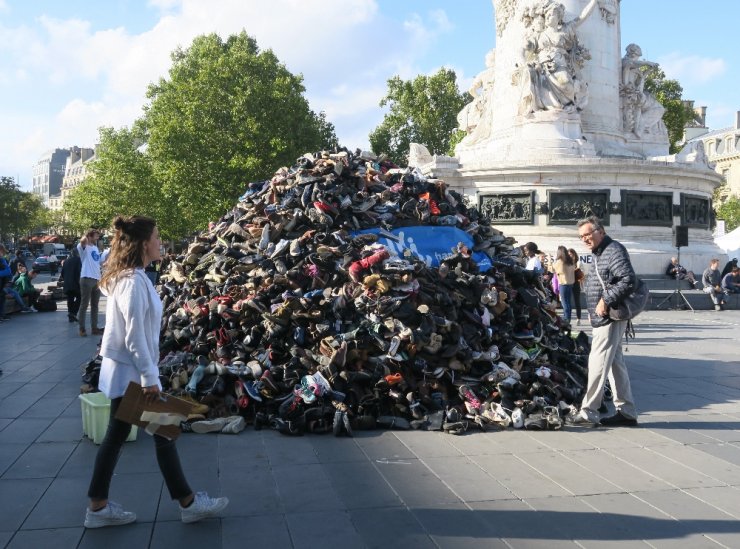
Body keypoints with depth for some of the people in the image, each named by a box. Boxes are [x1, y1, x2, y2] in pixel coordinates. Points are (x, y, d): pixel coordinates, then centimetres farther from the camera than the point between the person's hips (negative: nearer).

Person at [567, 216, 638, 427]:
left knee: (598, 364, -8)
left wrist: (606, 301, -23)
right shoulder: (599, 253, 19)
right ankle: (627, 412, 20)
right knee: (615, 364, 13)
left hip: (610, 318, -11)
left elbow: (628, 280, -25)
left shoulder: (614, 250, -13)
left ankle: (588, 413, -4)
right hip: (604, 319, 11)